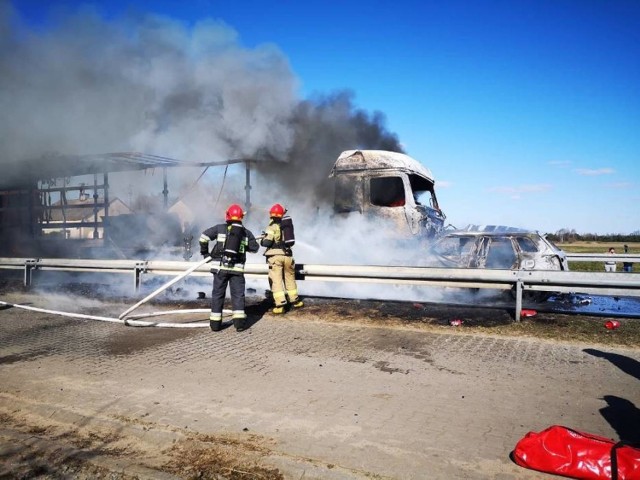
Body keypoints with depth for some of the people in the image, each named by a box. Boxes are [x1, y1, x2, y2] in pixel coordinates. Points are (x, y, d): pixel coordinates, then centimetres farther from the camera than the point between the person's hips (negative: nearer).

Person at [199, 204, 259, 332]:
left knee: (218, 294, 8)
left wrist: (204, 251, 11)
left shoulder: (220, 228, 1)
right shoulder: (246, 232, 5)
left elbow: (204, 236, -2)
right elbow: (255, 248, 11)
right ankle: (239, 321, 0)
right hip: (237, 268, 0)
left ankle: (215, 322, 11)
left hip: (221, 267, 0)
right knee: (238, 294, 6)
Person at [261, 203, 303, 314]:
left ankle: (280, 304, -7)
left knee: (276, 280, -2)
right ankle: (294, 300, 31)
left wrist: (262, 240, 7)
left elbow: (267, 242, -15)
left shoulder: (272, 226, -7)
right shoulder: (287, 224, 9)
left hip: (275, 255, -5)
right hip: (287, 255, 5)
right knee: (290, 278, 19)